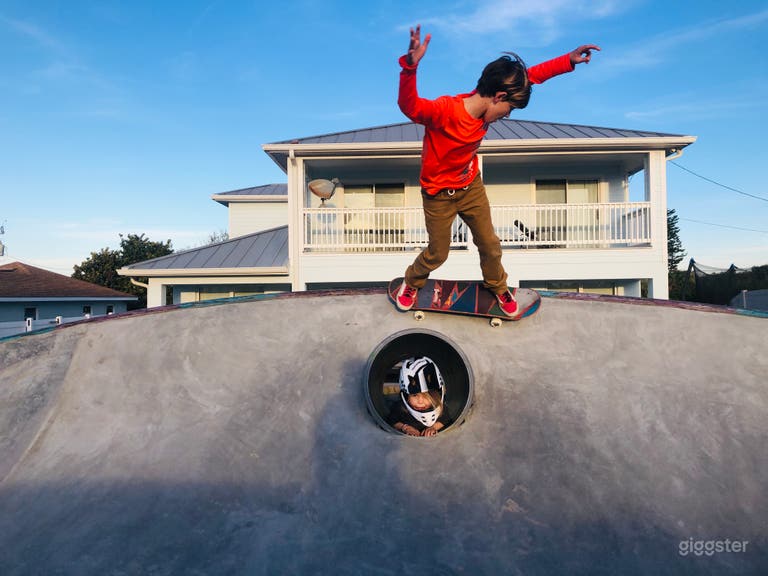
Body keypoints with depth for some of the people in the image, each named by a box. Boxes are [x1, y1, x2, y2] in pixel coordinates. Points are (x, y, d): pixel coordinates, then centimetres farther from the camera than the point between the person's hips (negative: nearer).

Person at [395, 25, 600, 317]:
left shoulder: (484, 103, -12)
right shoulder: (444, 110, -32)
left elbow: (529, 76, -1)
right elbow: (409, 106, -51)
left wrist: (569, 60, -4)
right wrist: (410, 66, -68)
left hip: (472, 187, 6)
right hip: (439, 195, -6)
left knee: (490, 244, 16)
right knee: (437, 254, 11)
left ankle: (497, 285, 45)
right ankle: (412, 282, 43)